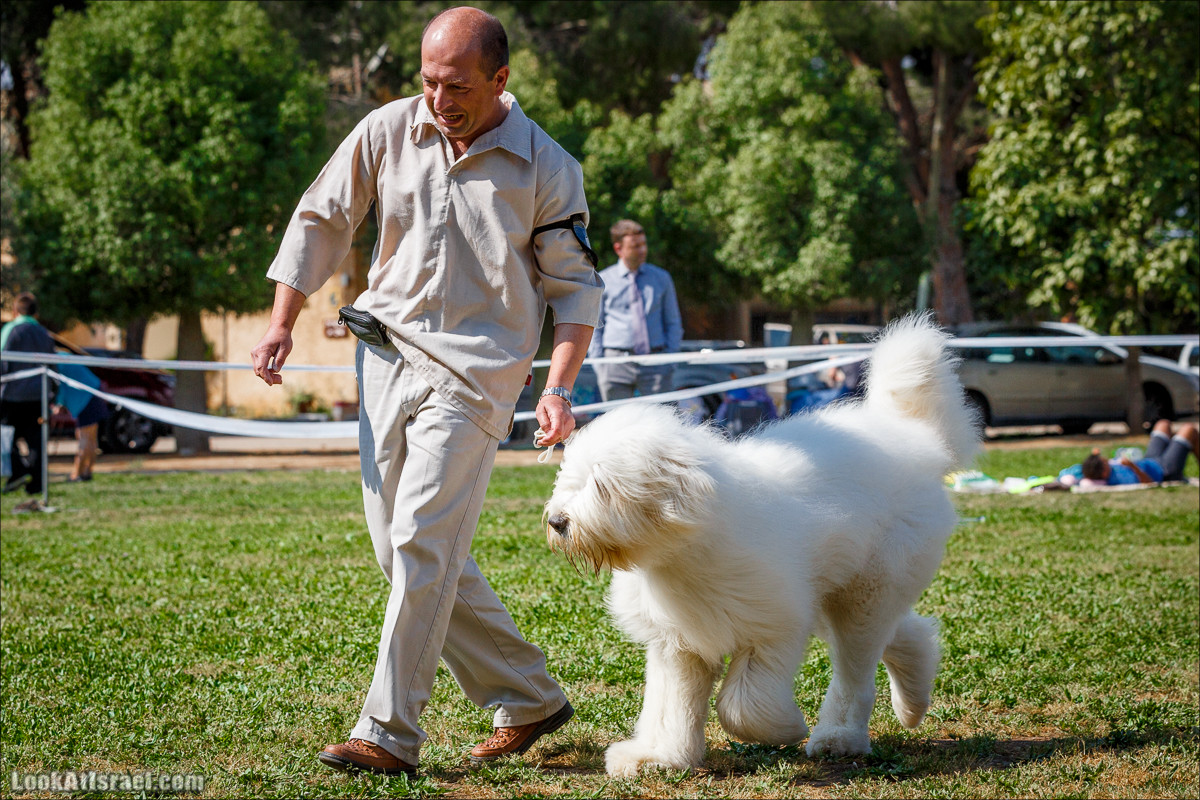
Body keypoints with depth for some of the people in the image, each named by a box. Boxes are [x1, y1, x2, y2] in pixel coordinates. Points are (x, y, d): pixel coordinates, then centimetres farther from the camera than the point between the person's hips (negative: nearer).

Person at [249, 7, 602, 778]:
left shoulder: (546, 169, -6)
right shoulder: (387, 132, 2)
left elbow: (576, 286, 0)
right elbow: (320, 221, 13)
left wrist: (559, 387, -13)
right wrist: (282, 325, 8)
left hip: (473, 373, -5)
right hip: (386, 356, 5)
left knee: (421, 547, -13)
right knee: (408, 551, 7)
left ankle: (390, 735, -6)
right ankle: (530, 698, 20)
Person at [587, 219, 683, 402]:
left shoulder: (661, 278, 12)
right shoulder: (602, 281, 6)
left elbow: (673, 323, 16)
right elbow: (594, 326, 9)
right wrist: (598, 363, 0)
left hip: (655, 366, 1)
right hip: (616, 364, -1)